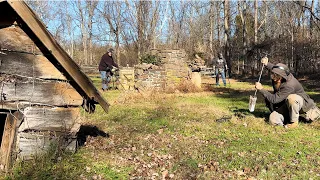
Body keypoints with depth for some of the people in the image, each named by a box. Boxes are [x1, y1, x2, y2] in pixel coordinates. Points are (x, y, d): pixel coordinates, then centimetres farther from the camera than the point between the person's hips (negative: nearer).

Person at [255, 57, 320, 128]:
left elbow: (274, 99, -34)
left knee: (291, 98, -42)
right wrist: (266, 64, -6)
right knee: (273, 120, -15)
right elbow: (274, 68, 13)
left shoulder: (289, 85, -35)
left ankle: (294, 122, -21)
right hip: (287, 106, 6)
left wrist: (261, 89, -29)